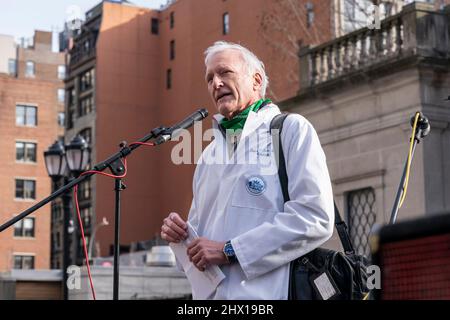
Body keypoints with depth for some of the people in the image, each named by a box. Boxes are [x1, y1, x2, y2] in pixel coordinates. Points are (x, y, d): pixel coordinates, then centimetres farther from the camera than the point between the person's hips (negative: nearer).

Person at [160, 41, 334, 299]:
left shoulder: (292, 129, -2)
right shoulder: (210, 154, 17)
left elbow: (315, 219, -15)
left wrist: (230, 251, -15)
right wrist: (180, 233, 0)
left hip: (266, 292, -5)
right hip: (210, 293, 6)